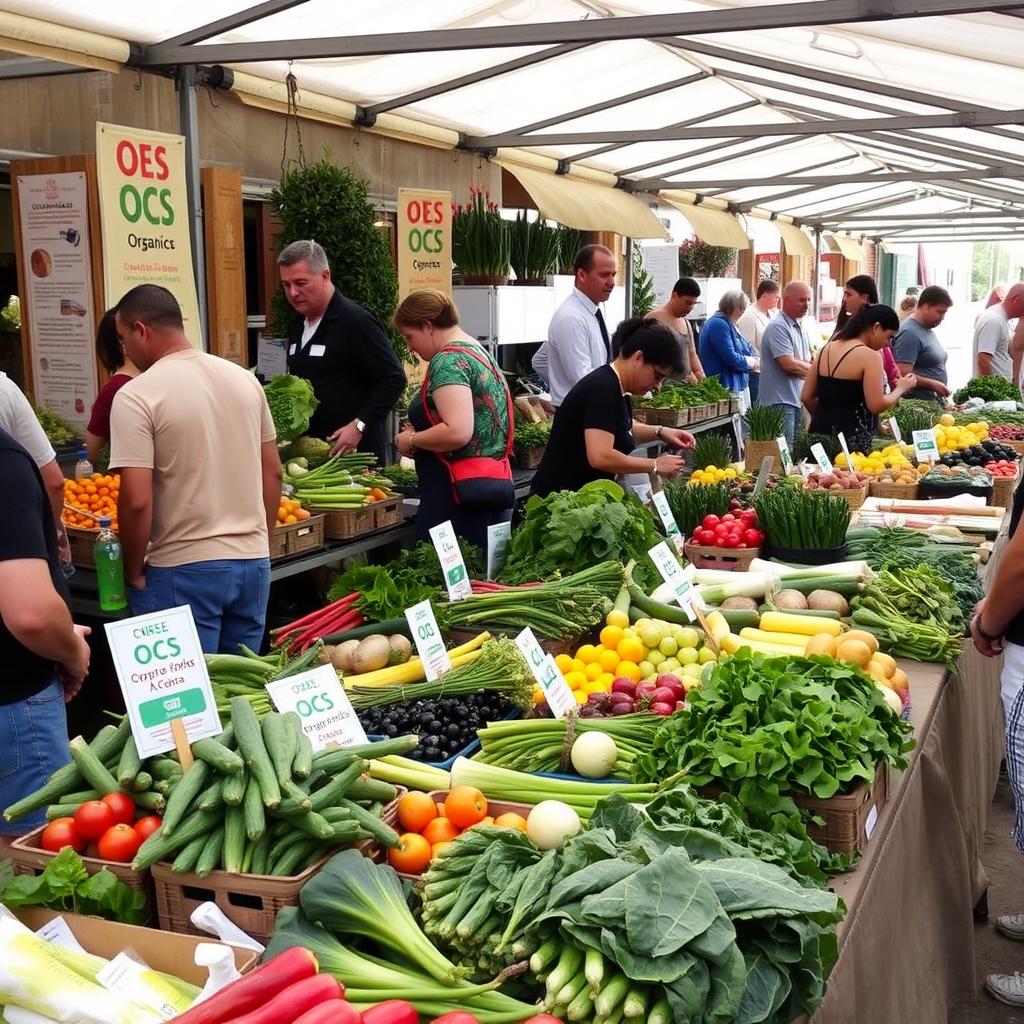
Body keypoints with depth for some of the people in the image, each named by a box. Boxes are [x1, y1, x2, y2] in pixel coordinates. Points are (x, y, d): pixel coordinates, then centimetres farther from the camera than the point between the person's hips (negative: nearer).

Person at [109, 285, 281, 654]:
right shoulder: (244, 379, 6)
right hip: (253, 561, 6)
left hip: (183, 569, -6)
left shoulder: (135, 396, -12)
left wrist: (134, 573, -3)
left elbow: (136, 501, -17)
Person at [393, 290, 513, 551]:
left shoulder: (448, 361, -13)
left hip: (461, 493, -10)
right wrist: (421, 433, 14)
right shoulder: (479, 352, 17)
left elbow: (458, 432, -24)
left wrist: (412, 440, -8)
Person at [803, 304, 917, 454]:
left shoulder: (825, 349, 11)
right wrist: (901, 388, 2)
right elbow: (876, 406, -14)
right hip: (853, 437, -7)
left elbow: (806, 397, 12)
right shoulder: (870, 356, -10)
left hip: (820, 430, 7)